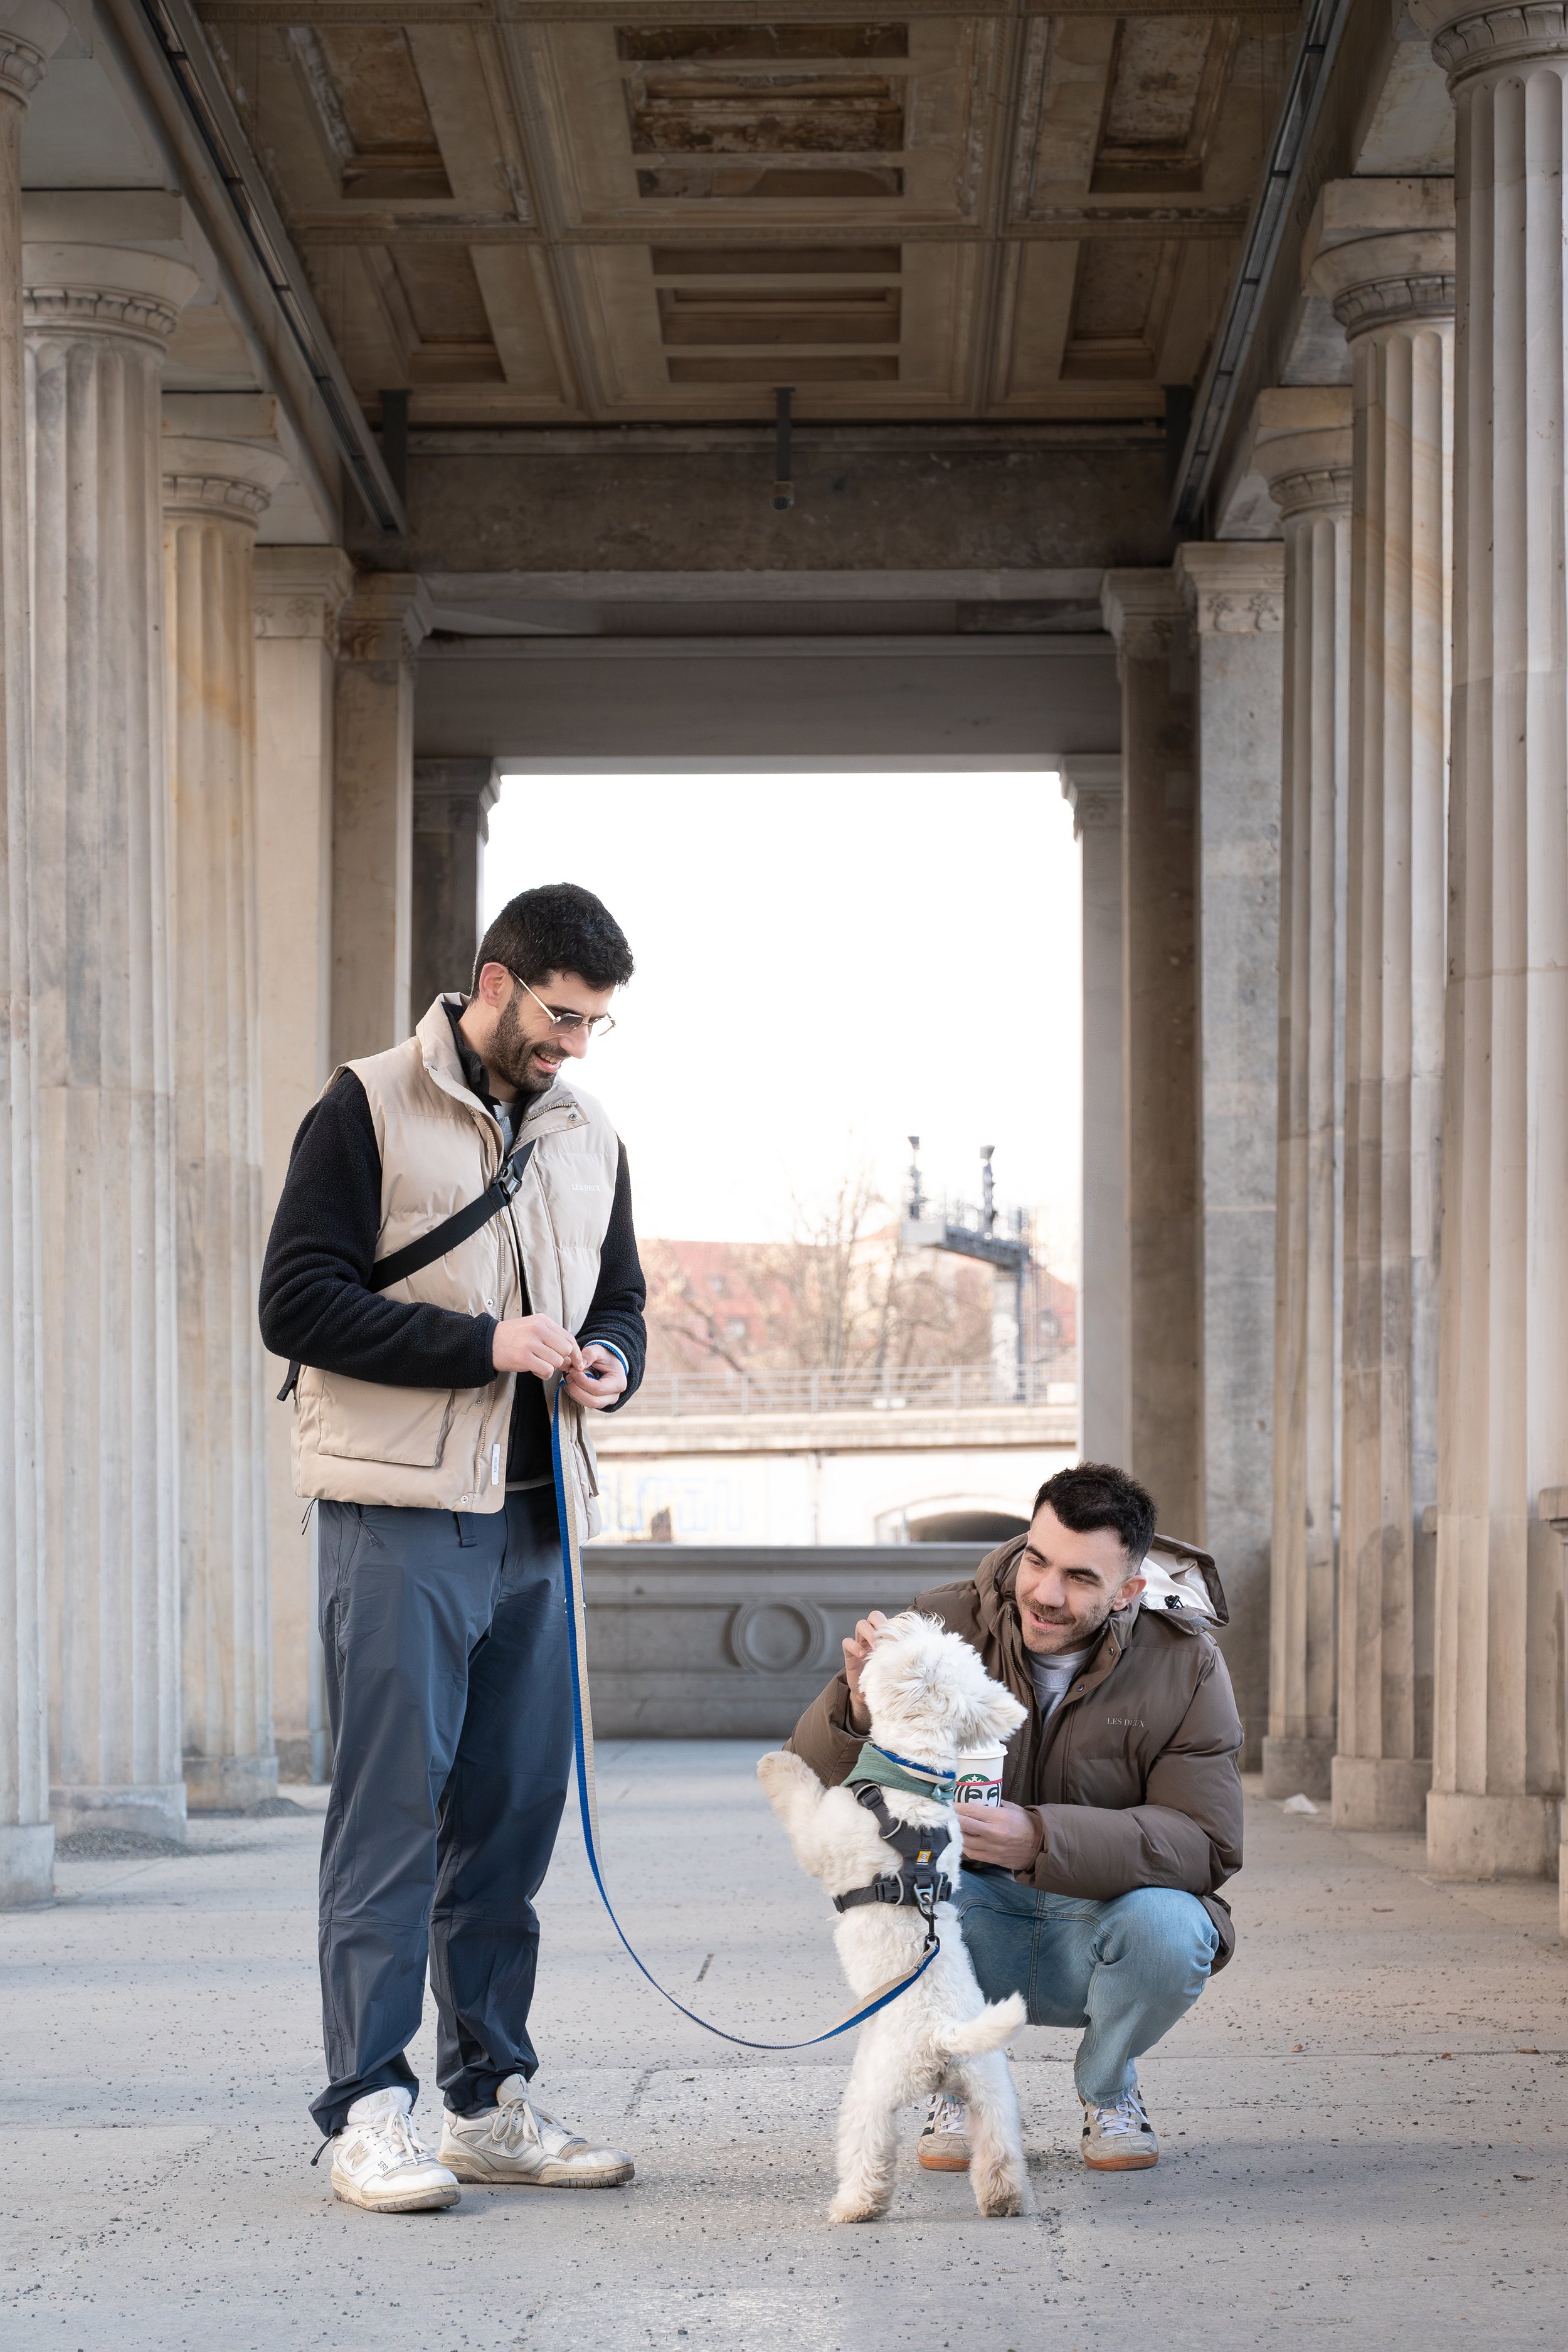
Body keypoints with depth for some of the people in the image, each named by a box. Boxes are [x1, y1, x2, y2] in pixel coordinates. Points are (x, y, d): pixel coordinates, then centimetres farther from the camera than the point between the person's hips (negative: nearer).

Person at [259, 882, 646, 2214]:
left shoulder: (590, 1138, 16)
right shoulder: (371, 1110, -4)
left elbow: (620, 1298, 26)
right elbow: (298, 1303, -10)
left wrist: (608, 1361, 2)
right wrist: (481, 1343, -16)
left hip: (537, 1516, 6)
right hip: (401, 1513, -6)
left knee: (516, 1811, 8)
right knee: (393, 1805, -8)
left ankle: (493, 2102, 16)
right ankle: (369, 2113, -5)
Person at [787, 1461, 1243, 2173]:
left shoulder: (1185, 1666, -11)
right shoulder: (946, 1626, -10)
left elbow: (1205, 1845, -20)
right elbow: (814, 1775, -11)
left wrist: (1040, 1839, -36)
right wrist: (859, 1707, -37)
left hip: (1095, 1940, 0)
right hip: (967, 1940, 1)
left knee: (1169, 1925, -34)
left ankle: (1108, 2089, 3)